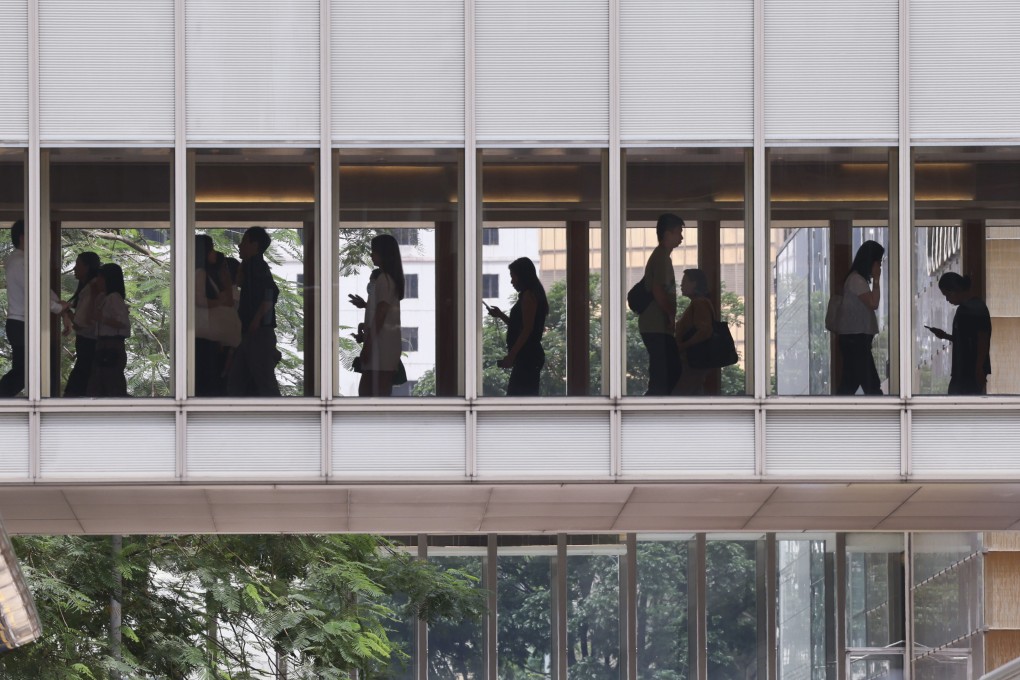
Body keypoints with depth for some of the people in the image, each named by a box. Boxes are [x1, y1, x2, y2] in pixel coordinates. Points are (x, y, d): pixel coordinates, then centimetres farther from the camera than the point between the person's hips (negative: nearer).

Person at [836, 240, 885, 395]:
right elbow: (873, 303, -18)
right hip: (855, 339, -10)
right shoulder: (856, 279, -14)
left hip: (855, 339, 10)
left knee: (849, 385, 8)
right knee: (872, 385, -7)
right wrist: (876, 279, -12)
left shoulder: (859, 279, 17)